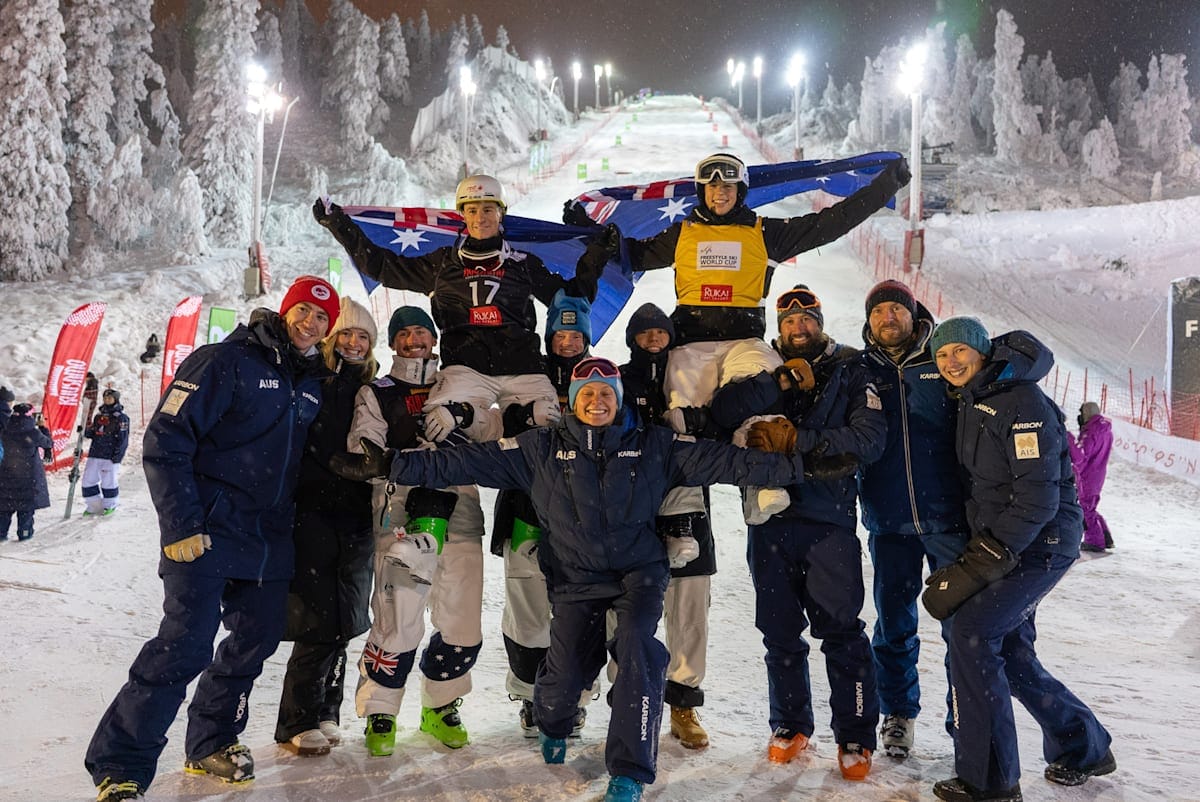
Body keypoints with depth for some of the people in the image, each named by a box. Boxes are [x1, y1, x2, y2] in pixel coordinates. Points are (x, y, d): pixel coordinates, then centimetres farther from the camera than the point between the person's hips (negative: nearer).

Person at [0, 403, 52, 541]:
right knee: (27, 504, 6)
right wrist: (44, 429, 15)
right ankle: (24, 532, 7)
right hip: (29, 475, -3)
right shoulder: (33, 433, -16)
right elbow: (49, 443, -2)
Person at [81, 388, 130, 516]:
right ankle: (94, 506, 17)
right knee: (88, 480, 6)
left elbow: (123, 439, -9)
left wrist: (117, 456, -15)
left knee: (109, 482, 0)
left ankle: (109, 506, 16)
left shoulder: (121, 418, -6)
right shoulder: (98, 416, 14)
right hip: (94, 454, 7)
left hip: (110, 456, -6)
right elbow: (92, 434, 22)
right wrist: (86, 431, -1)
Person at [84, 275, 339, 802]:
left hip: (270, 542, 7)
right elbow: (165, 441, -13)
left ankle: (210, 744, 29)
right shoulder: (225, 362, -9)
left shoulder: (314, 384, 13)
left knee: (256, 640, 11)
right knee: (185, 648, -11)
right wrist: (182, 526, -18)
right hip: (209, 535, -7)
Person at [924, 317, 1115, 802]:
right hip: (999, 542, 9)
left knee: (970, 632, -17)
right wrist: (975, 555, 12)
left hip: (1038, 545, -9)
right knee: (1009, 652, 13)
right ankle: (1083, 748, 34)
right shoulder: (972, 401, 9)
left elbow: (1038, 499, -23)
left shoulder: (1021, 403, -19)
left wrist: (980, 564, -25)